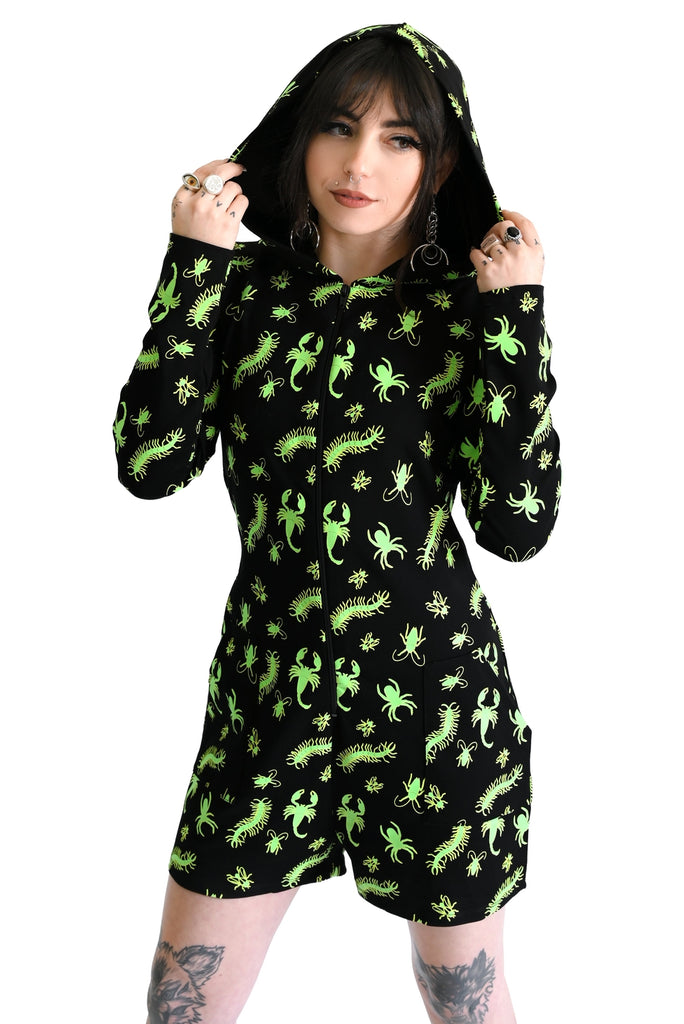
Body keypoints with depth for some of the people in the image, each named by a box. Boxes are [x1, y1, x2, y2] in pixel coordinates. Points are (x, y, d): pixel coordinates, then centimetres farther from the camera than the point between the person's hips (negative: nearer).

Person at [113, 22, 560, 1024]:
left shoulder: (465, 310, -2)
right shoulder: (246, 288, 2)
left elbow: (518, 526, -12)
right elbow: (150, 464, -11)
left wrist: (515, 316, -15)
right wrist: (193, 263, -12)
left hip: (436, 693, -1)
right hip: (268, 687, 2)